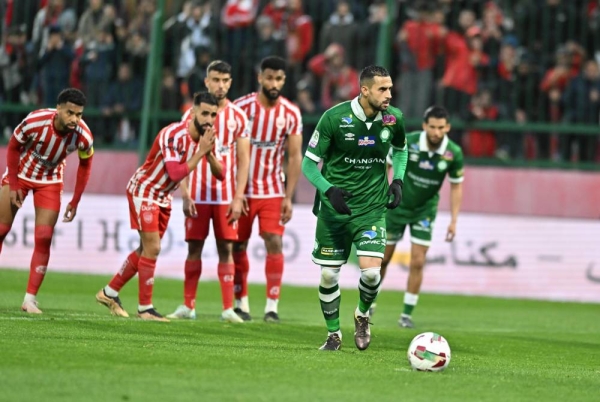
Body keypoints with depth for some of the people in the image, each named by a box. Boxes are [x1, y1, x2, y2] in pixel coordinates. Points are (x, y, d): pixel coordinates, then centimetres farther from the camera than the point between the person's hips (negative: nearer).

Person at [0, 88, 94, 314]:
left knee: (43, 239, -9)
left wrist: (75, 202, -3)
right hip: (20, 174, -1)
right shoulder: (34, 121, -32)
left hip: (50, 182, 1)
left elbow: (85, 166, -4)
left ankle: (30, 299, -3)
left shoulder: (84, 137, -25)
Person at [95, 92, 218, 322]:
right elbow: (175, 173, -34)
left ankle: (109, 293, 26)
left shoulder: (204, 137, -2)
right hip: (144, 190, -9)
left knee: (147, 250, 13)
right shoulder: (174, 135, -28)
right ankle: (145, 308, -4)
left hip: (163, 197, 9)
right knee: (152, 248, -11)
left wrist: (209, 153, -16)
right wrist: (200, 152, -33)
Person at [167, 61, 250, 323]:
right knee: (194, 247, 3)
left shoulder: (238, 117, 4)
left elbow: (243, 160, 3)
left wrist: (238, 198, -6)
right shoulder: (192, 115, 4)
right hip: (198, 194, 0)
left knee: (226, 249, -2)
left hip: (226, 196, 0)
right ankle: (188, 306, 8)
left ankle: (228, 308, -1)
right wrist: (185, 194, -5)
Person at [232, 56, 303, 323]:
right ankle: (241, 302, 16)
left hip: (273, 192, 0)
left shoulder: (291, 114, -2)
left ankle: (272, 305, -9)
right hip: (242, 189, 0)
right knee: (238, 246, 4)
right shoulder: (241, 107, -7)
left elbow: (294, 157, 0)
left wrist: (288, 197, -6)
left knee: (274, 243, -11)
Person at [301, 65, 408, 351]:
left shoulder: (393, 118, -5)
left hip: (372, 208, 1)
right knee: (329, 275, 3)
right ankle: (333, 334, 24)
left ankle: (362, 315, 16)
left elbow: (400, 150, 19)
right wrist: (328, 190, -23)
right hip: (334, 208, -1)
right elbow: (309, 163, -7)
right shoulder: (334, 117, -14)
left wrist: (398, 180, 3)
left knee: (371, 271, -15)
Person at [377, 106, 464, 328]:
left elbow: (456, 186, -3)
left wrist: (453, 221, -6)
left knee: (417, 263, -7)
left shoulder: (454, 153, -16)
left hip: (425, 210, 1)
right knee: (383, 258, 7)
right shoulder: (407, 142, -21)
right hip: (397, 206, -1)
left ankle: (407, 314, 5)